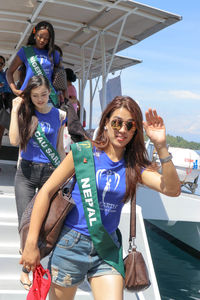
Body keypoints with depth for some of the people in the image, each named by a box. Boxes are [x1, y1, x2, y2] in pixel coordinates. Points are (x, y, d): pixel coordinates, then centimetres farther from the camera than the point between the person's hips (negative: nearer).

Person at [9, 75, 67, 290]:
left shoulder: (59, 115, 5)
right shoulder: (24, 113, 2)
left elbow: (60, 148, 12)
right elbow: (14, 141, -12)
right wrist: (15, 111, -10)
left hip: (49, 172, 1)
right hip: (26, 172, 0)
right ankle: (26, 268, 15)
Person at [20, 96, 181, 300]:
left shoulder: (135, 166, -1)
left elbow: (172, 190, -15)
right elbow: (47, 191, -10)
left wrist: (161, 147, -26)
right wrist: (31, 243, -14)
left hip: (107, 248, 2)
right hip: (72, 243, -2)